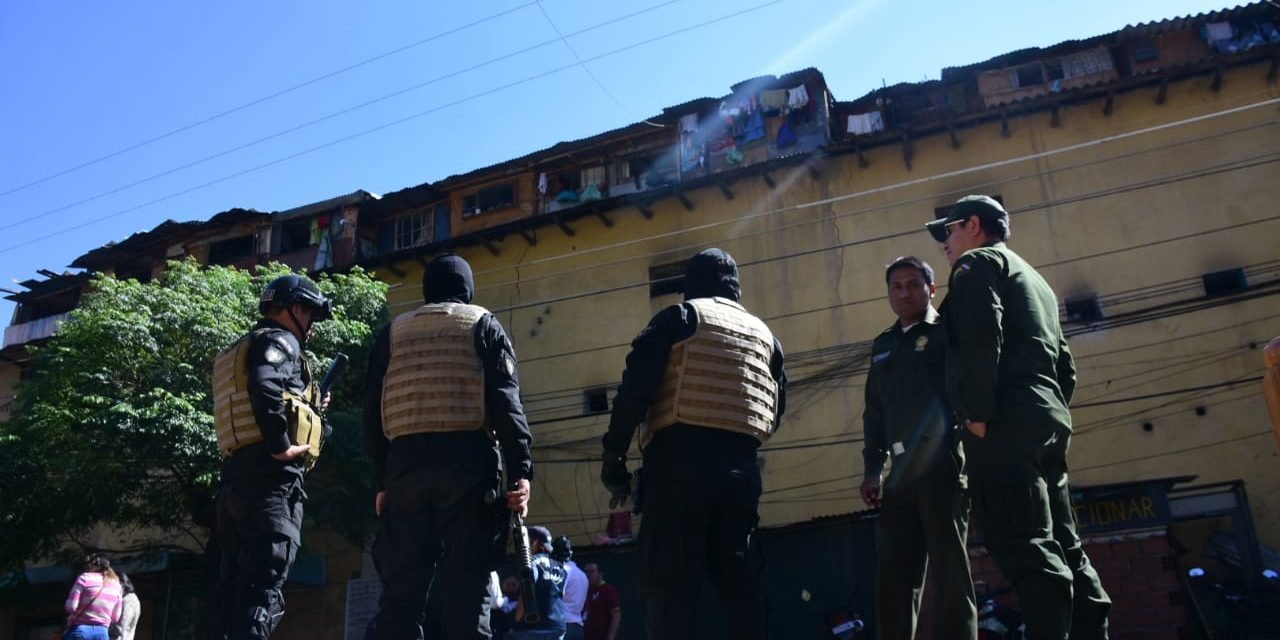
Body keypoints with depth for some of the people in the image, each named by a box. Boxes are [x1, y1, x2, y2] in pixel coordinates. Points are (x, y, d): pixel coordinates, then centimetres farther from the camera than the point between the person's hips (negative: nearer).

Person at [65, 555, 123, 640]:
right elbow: (115, 617, 11)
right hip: (102, 633, 4)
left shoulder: (84, 578, -1)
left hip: (80, 630, -4)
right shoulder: (116, 584, 12)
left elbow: (71, 606, -8)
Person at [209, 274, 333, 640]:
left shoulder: (239, 351, 28)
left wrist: (309, 407, 25)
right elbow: (264, 387, -22)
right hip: (271, 477, -9)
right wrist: (282, 445, -18)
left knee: (233, 587, 9)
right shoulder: (279, 340, -1)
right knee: (263, 587, -13)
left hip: (236, 477, 9)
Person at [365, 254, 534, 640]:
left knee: (401, 585, 4)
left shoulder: (393, 332, 19)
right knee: (466, 585, -5)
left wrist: (381, 480, 16)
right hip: (467, 461, -3)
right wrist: (520, 469, -6)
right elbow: (505, 400, -2)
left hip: (405, 463, 3)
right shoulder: (481, 323, 10)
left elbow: (373, 412, 14)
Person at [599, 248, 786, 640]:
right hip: (740, 467, 5)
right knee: (735, 575, 11)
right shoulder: (764, 334, 22)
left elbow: (635, 386, -4)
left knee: (667, 578, -6)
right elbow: (775, 411, 21)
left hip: (681, 460, -5)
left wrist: (614, 454, -2)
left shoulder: (680, 318, 6)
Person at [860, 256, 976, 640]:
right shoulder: (884, 345, 21)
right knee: (893, 575, 7)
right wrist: (872, 468, 12)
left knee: (949, 570, -3)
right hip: (901, 473, 6)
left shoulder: (946, 333, 3)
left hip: (942, 467, -6)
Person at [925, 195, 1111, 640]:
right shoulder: (1033, 279, 31)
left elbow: (981, 338, -15)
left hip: (1007, 424, -9)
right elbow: (1064, 363, 26)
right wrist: (1050, 411, 21)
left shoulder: (978, 263, 3)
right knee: (1062, 548, 9)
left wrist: (977, 414, -17)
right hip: (1045, 421, 10)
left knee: (1027, 551, -14)